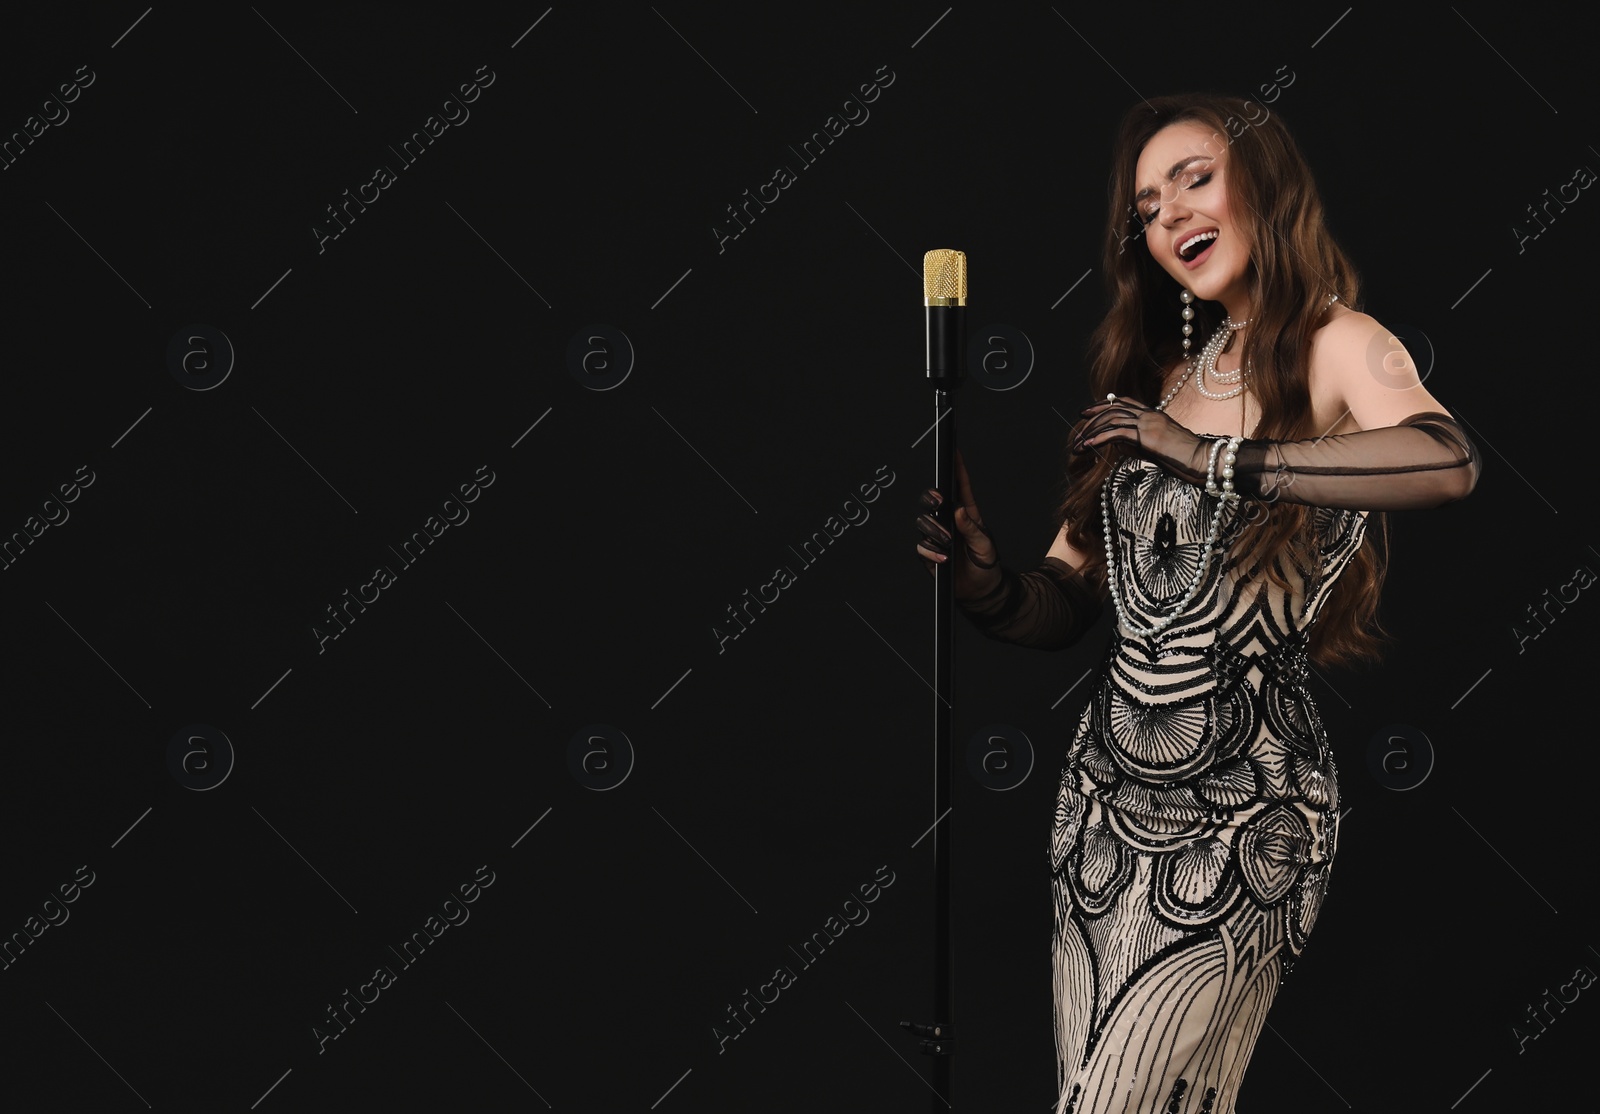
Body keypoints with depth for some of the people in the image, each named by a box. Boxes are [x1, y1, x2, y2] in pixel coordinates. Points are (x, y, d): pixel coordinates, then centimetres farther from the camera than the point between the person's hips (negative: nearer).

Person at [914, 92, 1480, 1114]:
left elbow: (1448, 463, -27)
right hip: (1107, 791, 6)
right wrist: (983, 580, -12)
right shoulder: (1162, 374, 13)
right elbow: (1067, 605, 9)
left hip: (1240, 809, -6)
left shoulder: (1335, 346, -4)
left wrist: (1214, 458, -22)